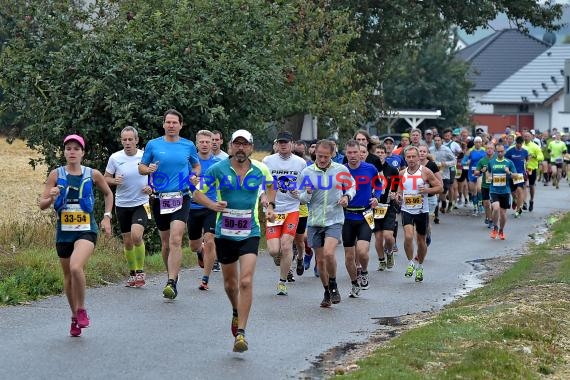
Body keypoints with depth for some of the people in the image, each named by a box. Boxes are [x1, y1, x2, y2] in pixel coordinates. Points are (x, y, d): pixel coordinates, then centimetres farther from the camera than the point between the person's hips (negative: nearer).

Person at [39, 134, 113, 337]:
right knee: (68, 276, 11)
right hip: (63, 232, 3)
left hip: (86, 230, -3)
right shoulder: (56, 174, -1)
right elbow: (42, 204, -2)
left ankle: (81, 309, -4)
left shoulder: (93, 174, -1)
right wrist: (51, 198, -23)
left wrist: (107, 217, 8)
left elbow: (108, 193, 17)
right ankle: (75, 317, 30)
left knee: (76, 267, -26)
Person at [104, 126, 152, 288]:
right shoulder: (115, 158, -3)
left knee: (136, 235, -22)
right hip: (122, 205, 2)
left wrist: (151, 188, -8)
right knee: (127, 241, 8)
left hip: (141, 203, -2)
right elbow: (106, 178, 7)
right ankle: (132, 273, 26)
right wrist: (114, 181, -14)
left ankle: (140, 271, -6)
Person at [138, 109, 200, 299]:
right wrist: (148, 169, -12)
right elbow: (141, 167, 11)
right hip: (160, 198, 2)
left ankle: (171, 283, -21)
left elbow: (197, 166, 21)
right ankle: (172, 277, 28)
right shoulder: (153, 145, 4)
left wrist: (194, 175, 0)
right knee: (165, 243, 10)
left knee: (175, 240, -17)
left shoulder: (188, 146, 6)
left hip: (181, 198, -2)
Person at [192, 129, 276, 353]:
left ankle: (241, 333, -13)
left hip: (250, 234, -1)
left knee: (246, 282, -16)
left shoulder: (260, 170, 0)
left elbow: (271, 185, 23)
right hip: (224, 233, 1)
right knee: (230, 283, 15)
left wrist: (270, 205, 8)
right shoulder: (218, 169, -5)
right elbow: (197, 193, 1)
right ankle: (236, 312, 47)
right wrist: (213, 205, -17)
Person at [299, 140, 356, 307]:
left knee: (329, 253, -22)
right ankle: (327, 292, 25)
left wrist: (347, 196, -5)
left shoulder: (341, 170, -1)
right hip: (314, 221, 2)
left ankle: (333, 285, 2)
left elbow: (352, 186, 15)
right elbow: (302, 198, 5)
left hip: (334, 220, -2)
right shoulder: (307, 172, 0)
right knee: (320, 259, 7)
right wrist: (307, 194, -17)